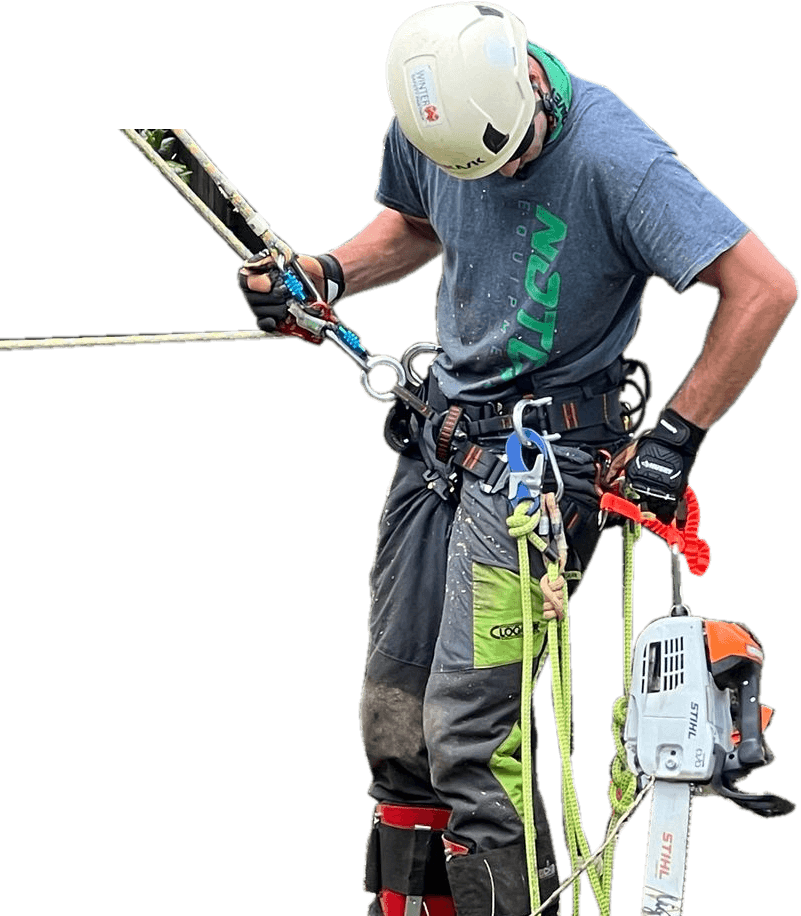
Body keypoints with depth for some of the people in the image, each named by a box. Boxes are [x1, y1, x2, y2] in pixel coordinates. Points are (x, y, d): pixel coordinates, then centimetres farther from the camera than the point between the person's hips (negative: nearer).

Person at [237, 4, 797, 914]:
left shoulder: (613, 156, -24)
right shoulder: (427, 122, -3)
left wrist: (677, 436, -20)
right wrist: (324, 275, 3)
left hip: (544, 452, -7)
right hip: (440, 430, 7)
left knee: (467, 734, -14)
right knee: (393, 719, 9)